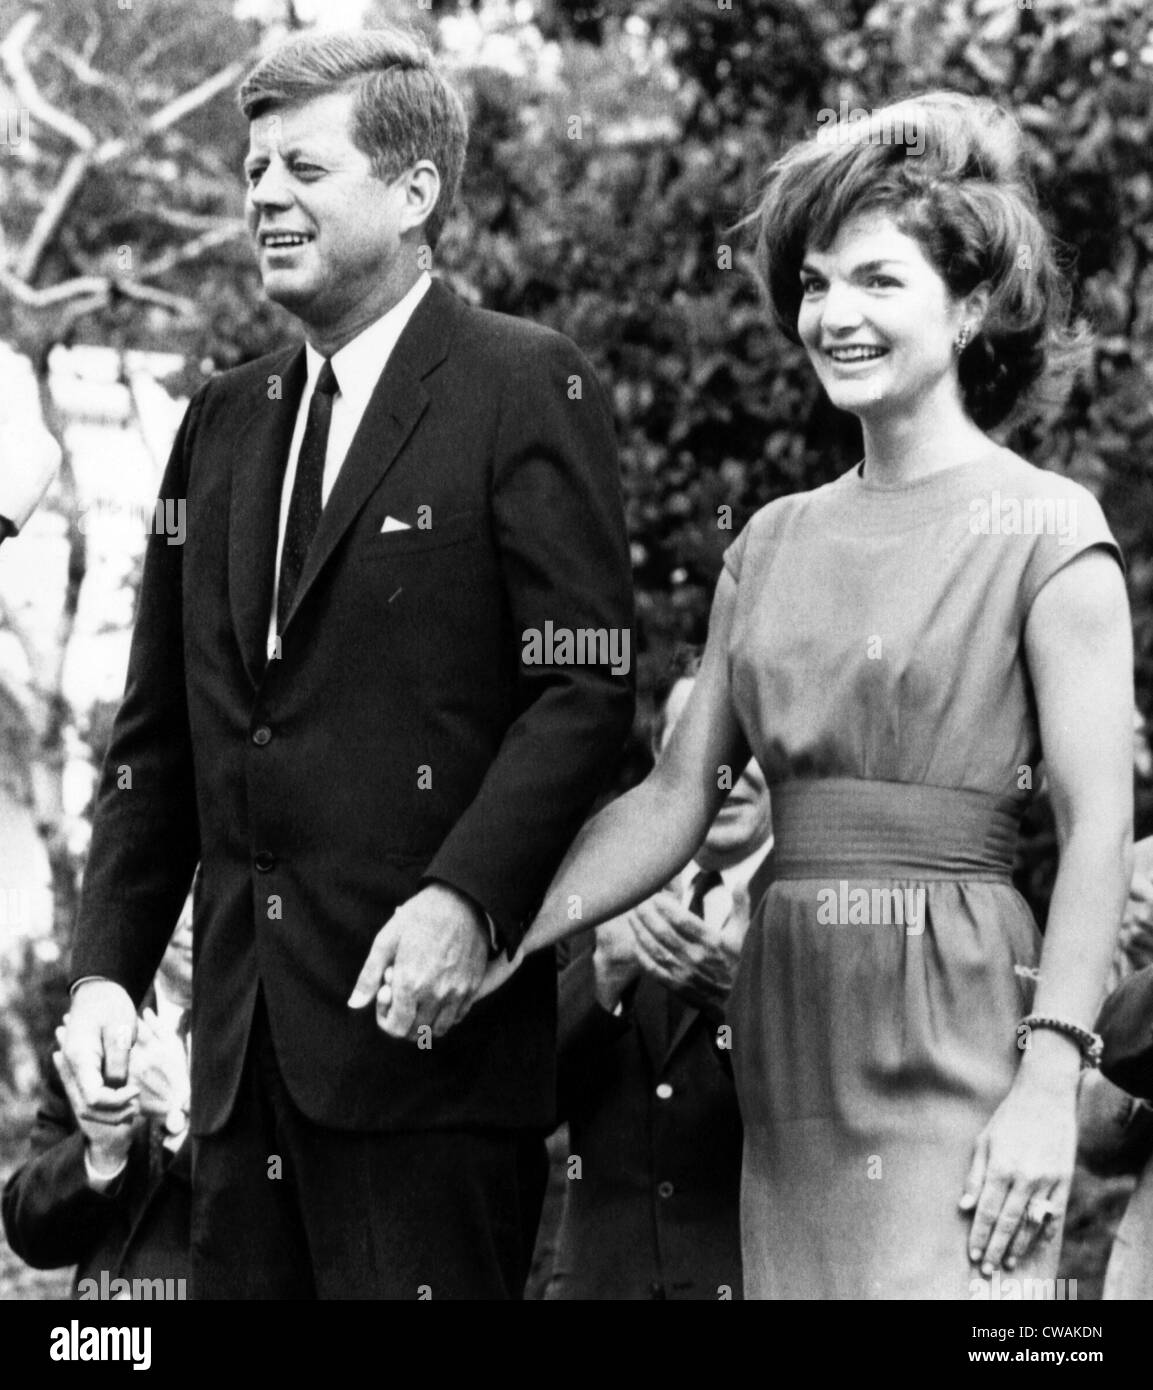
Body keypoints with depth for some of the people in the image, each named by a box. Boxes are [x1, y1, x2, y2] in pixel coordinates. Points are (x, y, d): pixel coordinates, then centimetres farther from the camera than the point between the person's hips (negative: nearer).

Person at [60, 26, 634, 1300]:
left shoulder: (524, 391, -3)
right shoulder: (222, 422, 17)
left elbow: (586, 682, -10)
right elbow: (156, 734, 17)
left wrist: (468, 898, -22)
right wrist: (106, 965, 7)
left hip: (429, 1022, -6)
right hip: (245, 1046, 6)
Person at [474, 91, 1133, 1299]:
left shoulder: (1045, 532, -4)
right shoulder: (775, 542, 13)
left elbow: (1099, 826, -9)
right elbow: (674, 799, 11)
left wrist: (1050, 1079, -17)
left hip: (948, 1025, -6)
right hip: (788, 1030, 6)